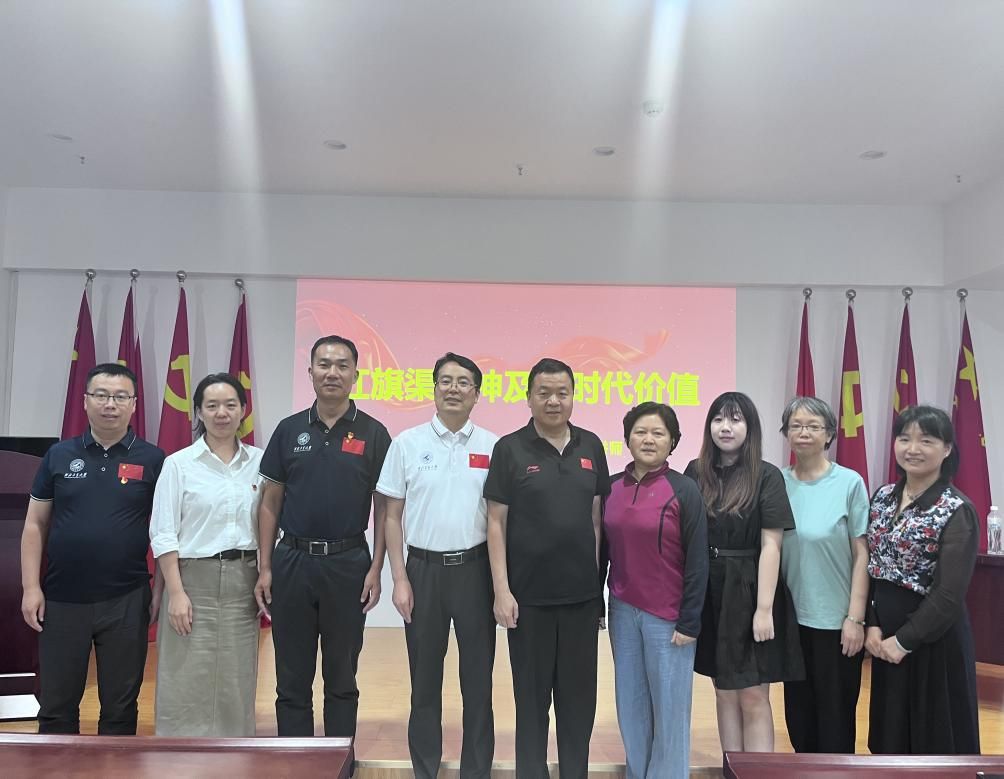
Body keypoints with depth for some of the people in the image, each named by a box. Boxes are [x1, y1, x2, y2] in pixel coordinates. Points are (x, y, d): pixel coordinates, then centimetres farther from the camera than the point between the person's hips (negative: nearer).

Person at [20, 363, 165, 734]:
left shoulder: (153, 459, -1)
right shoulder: (59, 455, 4)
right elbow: (35, 525, 6)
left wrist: (162, 589, -3)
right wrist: (31, 587, -1)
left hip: (126, 602, -1)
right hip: (61, 599, 2)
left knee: (120, 707, 10)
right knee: (56, 707, 13)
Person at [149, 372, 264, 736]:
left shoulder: (259, 461, 5)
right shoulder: (178, 463, -3)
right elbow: (163, 534, -5)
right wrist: (175, 592, -12)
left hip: (242, 582, 3)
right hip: (194, 580, -3)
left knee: (237, 685, 11)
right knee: (186, 685, 2)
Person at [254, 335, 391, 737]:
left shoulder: (373, 433, -1)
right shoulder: (289, 430, 4)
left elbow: (384, 507, 0)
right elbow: (269, 503, 6)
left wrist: (376, 569, -7)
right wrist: (265, 567, 0)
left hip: (348, 564, -1)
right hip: (292, 561, 2)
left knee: (342, 678, 11)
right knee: (292, 678, 10)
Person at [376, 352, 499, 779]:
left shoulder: (492, 447, 0)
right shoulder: (407, 443, -1)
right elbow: (392, 516, 2)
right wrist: (399, 579, -3)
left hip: (475, 568, 0)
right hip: (424, 568, 0)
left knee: (478, 676, 9)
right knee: (424, 676, 11)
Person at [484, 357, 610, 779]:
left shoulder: (590, 446, 4)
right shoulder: (510, 449, -5)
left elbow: (597, 516, 8)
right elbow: (497, 523, -6)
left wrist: (599, 576, 5)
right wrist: (501, 590, -10)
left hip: (582, 593, 3)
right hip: (529, 595, -3)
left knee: (579, 693, 13)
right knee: (532, 694, 11)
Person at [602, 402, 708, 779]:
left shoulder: (684, 490, -9)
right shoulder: (611, 487, 3)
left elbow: (697, 561, -8)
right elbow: (602, 550, 10)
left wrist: (689, 622, -10)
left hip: (667, 615, -4)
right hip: (623, 610, 4)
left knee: (669, 707, 7)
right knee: (630, 704, 14)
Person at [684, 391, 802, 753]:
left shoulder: (767, 476, -6)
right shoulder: (696, 472, 4)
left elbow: (771, 546, -9)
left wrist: (764, 608, -13)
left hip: (748, 592, -3)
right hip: (709, 593, 4)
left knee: (753, 697, 2)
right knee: (725, 693, 13)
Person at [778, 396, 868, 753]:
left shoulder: (849, 483, -7)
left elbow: (862, 555, -6)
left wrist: (855, 618, -10)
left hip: (835, 620, -3)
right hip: (792, 617, 3)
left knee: (835, 715, 10)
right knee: (798, 711, 15)